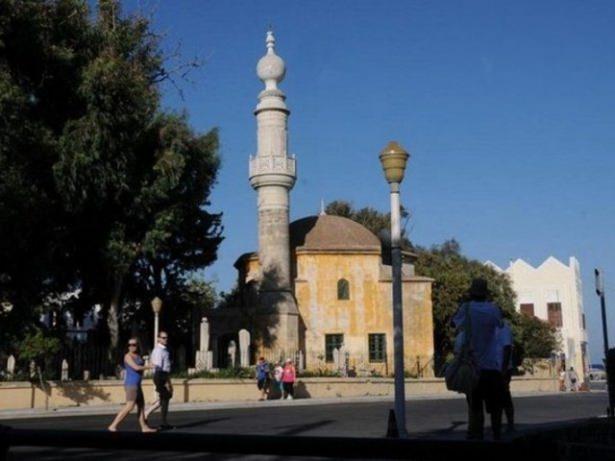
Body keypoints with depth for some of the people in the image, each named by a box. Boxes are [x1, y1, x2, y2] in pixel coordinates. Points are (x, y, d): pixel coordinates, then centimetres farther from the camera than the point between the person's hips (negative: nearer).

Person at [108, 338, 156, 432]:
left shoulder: (138, 356, 15)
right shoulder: (128, 356, -12)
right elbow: (136, 367, -21)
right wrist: (148, 366, -10)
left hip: (136, 385, 9)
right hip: (131, 384, -9)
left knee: (141, 405, 12)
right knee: (129, 406, -14)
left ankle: (144, 427, 18)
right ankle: (113, 426, -13)